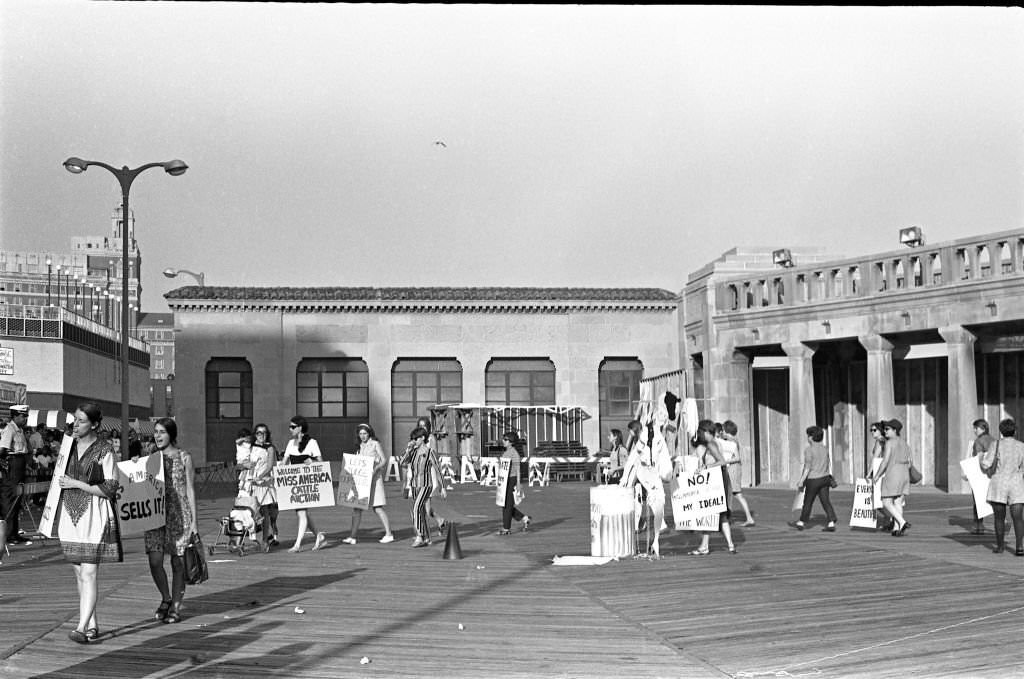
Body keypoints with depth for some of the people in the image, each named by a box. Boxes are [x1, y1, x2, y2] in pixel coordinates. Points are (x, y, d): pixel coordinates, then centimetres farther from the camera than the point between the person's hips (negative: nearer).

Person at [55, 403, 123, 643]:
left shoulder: (105, 451, -7)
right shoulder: (69, 446, 12)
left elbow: (110, 489, -10)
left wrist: (76, 484, -12)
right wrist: (56, 515, 19)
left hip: (94, 515, -6)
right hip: (70, 514, 7)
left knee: (89, 574, -11)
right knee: (79, 574, 9)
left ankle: (82, 628, -16)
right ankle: (92, 625, 17)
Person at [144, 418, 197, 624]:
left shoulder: (184, 458, 1)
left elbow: (190, 490, 1)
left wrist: (194, 521, -2)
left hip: (179, 514, -2)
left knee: (178, 562, 1)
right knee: (155, 562, -7)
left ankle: (176, 607, 13)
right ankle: (166, 598, 18)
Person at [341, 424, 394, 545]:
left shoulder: (375, 444, -1)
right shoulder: (361, 446, 16)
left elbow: (384, 460, -6)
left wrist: (376, 468, -22)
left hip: (374, 478, -6)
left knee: (378, 508, -5)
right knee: (356, 508, 0)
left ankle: (389, 534, 3)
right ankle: (352, 537, 1)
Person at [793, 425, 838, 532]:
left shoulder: (809, 450, -13)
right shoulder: (825, 449, 8)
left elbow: (807, 467, -15)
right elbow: (828, 465, 15)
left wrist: (801, 481, -12)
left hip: (813, 479, -6)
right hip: (825, 478, 6)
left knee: (808, 501, 7)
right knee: (826, 501, 4)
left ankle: (801, 523, 20)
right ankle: (831, 523, -5)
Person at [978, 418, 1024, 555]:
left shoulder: (996, 445, -3)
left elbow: (986, 466, -5)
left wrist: (982, 457, 15)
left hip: (999, 483, -1)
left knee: (999, 517, 9)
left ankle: (999, 546, 16)